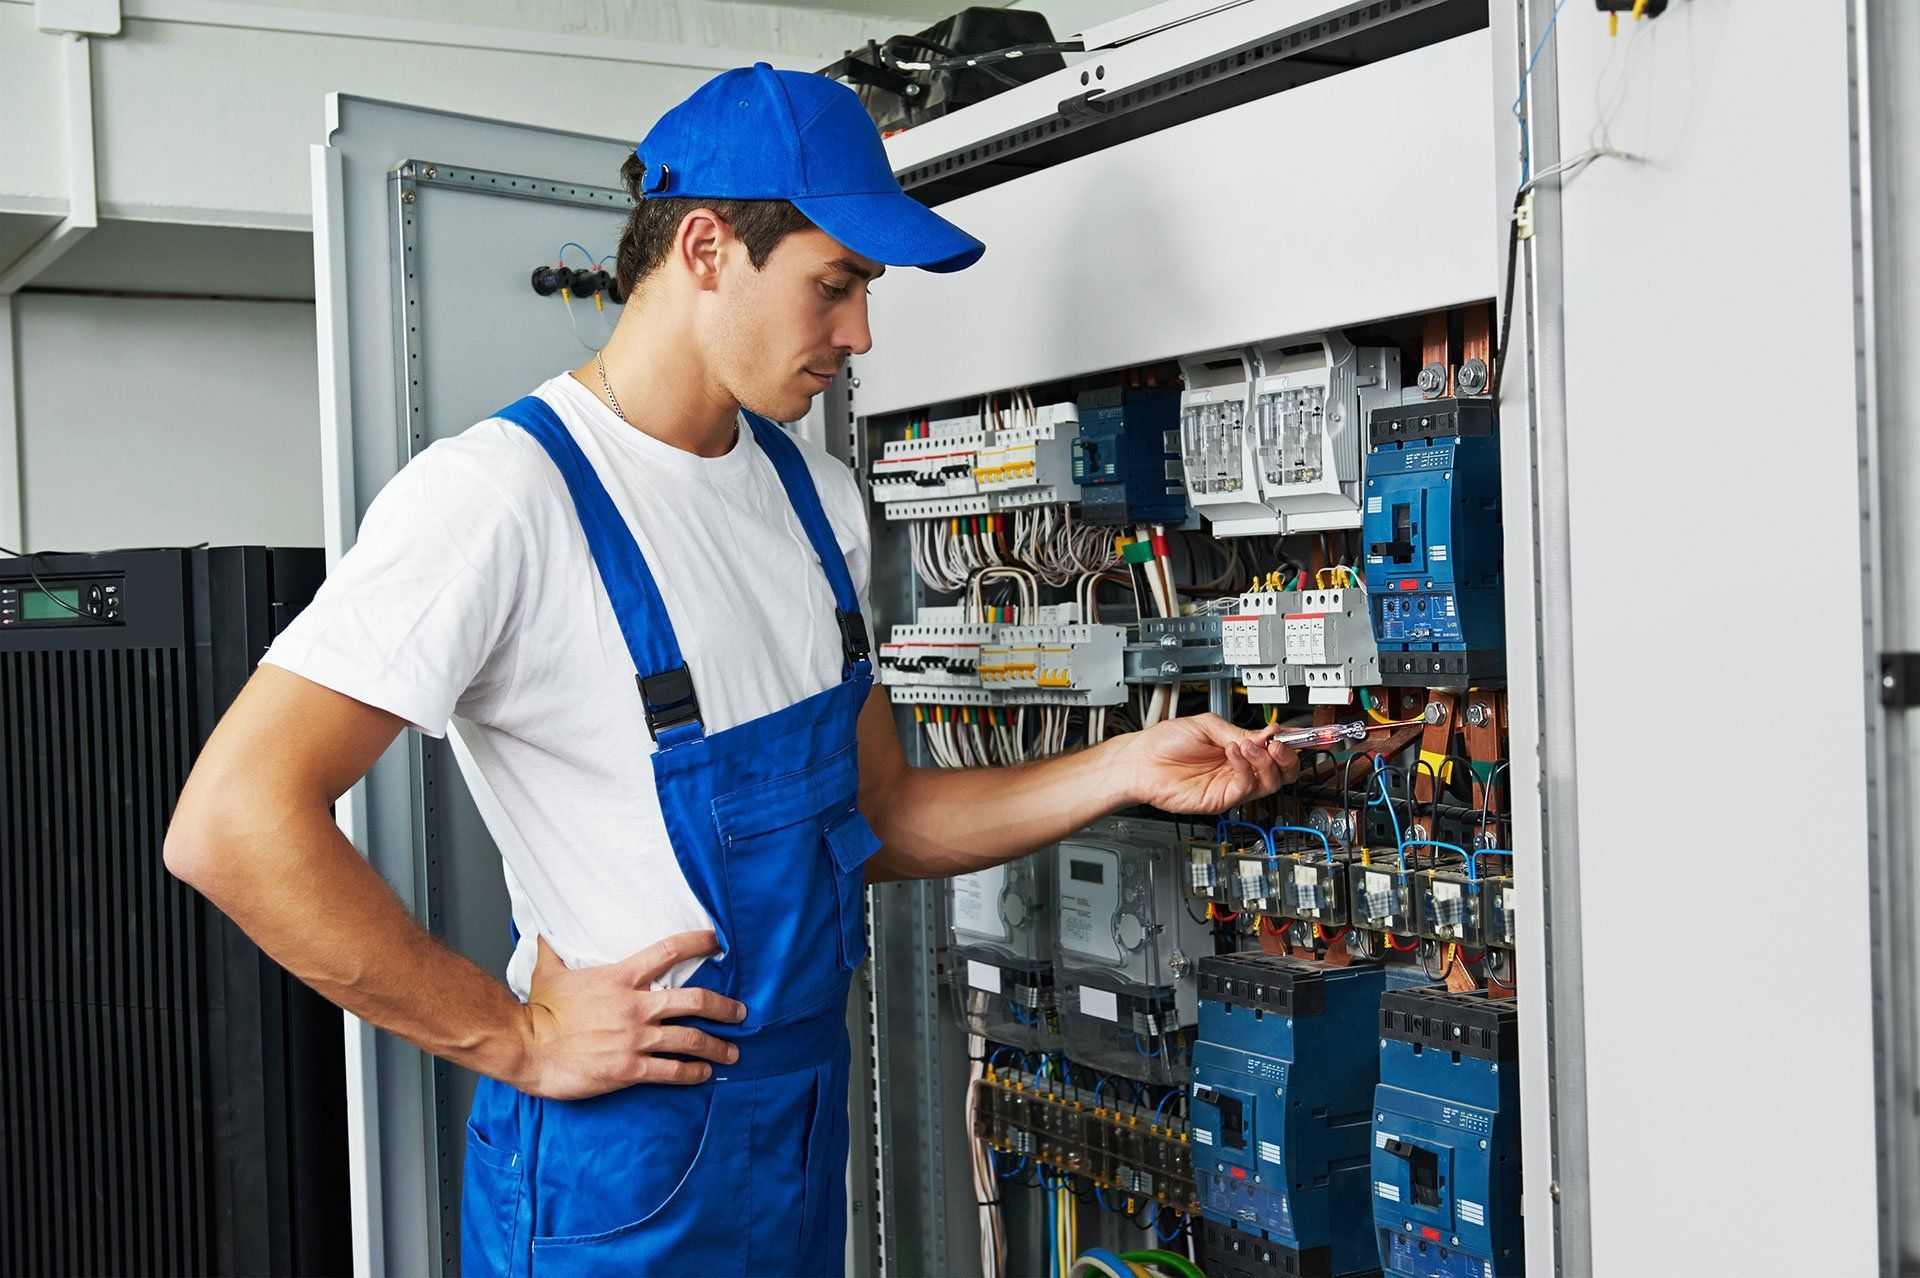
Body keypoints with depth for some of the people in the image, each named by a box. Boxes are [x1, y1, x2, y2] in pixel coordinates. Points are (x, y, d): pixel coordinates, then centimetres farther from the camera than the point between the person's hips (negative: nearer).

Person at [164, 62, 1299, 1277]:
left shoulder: (817, 496, 6)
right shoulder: (503, 492, -19)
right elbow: (233, 823, -25)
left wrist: (1125, 769, 0)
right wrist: (520, 1037, -19)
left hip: (809, 1121, 8)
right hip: (621, 1163, -7)